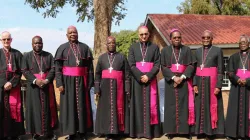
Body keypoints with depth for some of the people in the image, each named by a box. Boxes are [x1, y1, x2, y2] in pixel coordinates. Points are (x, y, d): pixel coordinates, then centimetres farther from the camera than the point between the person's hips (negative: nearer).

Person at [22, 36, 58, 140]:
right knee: (35, 109, 2)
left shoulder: (48, 55, 7)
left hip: (47, 86, 1)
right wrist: (35, 80, -18)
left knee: (47, 108, 5)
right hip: (33, 87, -1)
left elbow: (53, 69, -1)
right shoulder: (26, 56, 4)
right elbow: (25, 71, -5)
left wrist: (47, 80, -17)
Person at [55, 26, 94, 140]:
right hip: (68, 81, -1)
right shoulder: (62, 48, 4)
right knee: (69, 105, 3)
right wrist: (59, 83, -9)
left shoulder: (85, 47, 7)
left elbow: (90, 67, 4)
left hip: (81, 81, 1)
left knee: (82, 105, 4)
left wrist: (90, 82, -2)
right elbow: (58, 68, 0)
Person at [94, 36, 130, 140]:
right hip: (105, 87, 2)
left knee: (117, 109, 1)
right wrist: (97, 89, 0)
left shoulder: (122, 57, 4)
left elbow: (127, 74, 2)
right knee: (106, 109, 3)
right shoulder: (102, 57, 9)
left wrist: (127, 89, -5)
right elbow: (97, 74, 8)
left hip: (118, 87, -2)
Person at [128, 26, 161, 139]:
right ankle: (139, 130, 7)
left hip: (150, 80, 0)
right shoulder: (133, 47, 7)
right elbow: (131, 65, -1)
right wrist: (140, 76, -13)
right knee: (138, 104, 2)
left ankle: (151, 130, 6)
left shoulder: (155, 47, 6)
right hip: (137, 80, 1)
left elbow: (157, 65, -1)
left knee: (151, 105, 0)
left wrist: (148, 76, -14)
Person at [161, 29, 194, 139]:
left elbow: (190, 65, 0)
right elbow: (163, 67, -1)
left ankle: (185, 130, 5)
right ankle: (171, 130, 5)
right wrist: (173, 77, -14)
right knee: (171, 105, 1)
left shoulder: (187, 50, 7)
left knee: (184, 105, 0)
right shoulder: (165, 50, 6)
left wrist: (182, 77, -14)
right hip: (170, 82, 0)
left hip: (184, 81, 0)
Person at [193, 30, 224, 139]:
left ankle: (211, 130, 11)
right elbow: (194, 69, 8)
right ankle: (201, 130, 16)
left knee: (211, 106, 2)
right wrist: (194, 84, -2)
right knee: (200, 106, 7)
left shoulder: (218, 50, -1)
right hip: (200, 82, 4)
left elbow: (220, 70, -4)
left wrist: (218, 86, -11)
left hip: (212, 82, -4)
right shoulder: (197, 51, 10)